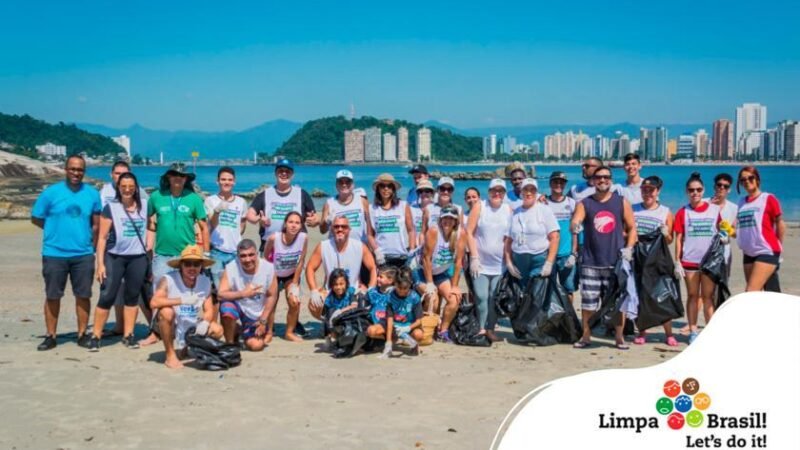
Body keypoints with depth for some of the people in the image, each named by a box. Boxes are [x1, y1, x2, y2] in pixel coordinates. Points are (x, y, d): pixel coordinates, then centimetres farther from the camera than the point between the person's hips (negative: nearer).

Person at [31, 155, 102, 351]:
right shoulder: (51, 193, -3)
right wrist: (57, 231, 5)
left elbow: (96, 224, 8)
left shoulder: (92, 194, 2)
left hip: (84, 255, 1)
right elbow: (36, 219, 4)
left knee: (83, 295, 6)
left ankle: (82, 334, 17)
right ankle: (50, 336, 15)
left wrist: (92, 245, 5)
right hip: (54, 254, -1)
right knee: (52, 296, 6)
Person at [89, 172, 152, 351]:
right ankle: (95, 336, 4)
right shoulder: (111, 207, -2)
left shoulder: (144, 206, 5)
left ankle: (128, 335, 18)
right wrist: (100, 263, -8)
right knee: (107, 296, -4)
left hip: (138, 258, 3)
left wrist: (150, 243, 2)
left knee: (132, 296, 9)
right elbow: (102, 237, -3)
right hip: (114, 257, -2)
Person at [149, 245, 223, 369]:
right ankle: (170, 355, -13)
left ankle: (188, 349, 12)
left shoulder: (205, 282, -5)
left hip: (192, 331, 4)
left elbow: (209, 310, -3)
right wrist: (182, 300, -36)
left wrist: (205, 322, -24)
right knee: (166, 312, -31)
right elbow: (154, 302, -32)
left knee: (217, 330, -16)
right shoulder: (168, 280, -19)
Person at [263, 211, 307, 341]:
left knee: (295, 303, -9)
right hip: (274, 275, -1)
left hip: (291, 275, 1)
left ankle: (289, 332, 13)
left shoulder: (303, 238, -26)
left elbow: (301, 261, -14)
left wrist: (295, 284, -8)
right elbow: (265, 258, -13)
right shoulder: (274, 238, -30)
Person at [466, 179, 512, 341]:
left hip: (499, 264, 2)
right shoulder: (479, 206, 0)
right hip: (480, 263, -2)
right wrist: (474, 257, -7)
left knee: (495, 298, 2)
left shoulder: (508, 209, 6)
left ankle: (490, 329, 13)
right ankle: (481, 329, 4)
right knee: (481, 297, -7)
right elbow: (469, 232, -2)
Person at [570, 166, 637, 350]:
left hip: (616, 261, 0)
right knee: (588, 302, 3)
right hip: (590, 262, 0)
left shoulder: (621, 202, 6)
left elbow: (632, 227, 10)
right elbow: (575, 221, -14)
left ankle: (619, 337, 16)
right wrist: (575, 227, -38)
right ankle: (586, 336, 16)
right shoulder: (584, 204, 3)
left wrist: (629, 248, -4)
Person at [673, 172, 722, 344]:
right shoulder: (683, 212, 2)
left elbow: (720, 233, 14)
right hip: (689, 261, 0)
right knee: (692, 296, 6)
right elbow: (679, 238, 2)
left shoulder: (714, 210, 5)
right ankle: (693, 332, 12)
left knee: (708, 296, 3)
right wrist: (677, 262, -3)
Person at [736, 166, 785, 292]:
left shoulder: (768, 199, -5)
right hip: (748, 253, 6)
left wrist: (777, 247, 6)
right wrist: (730, 230, 3)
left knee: (750, 293, -15)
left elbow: (780, 224, 0)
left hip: (767, 252, -6)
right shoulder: (742, 202, 11)